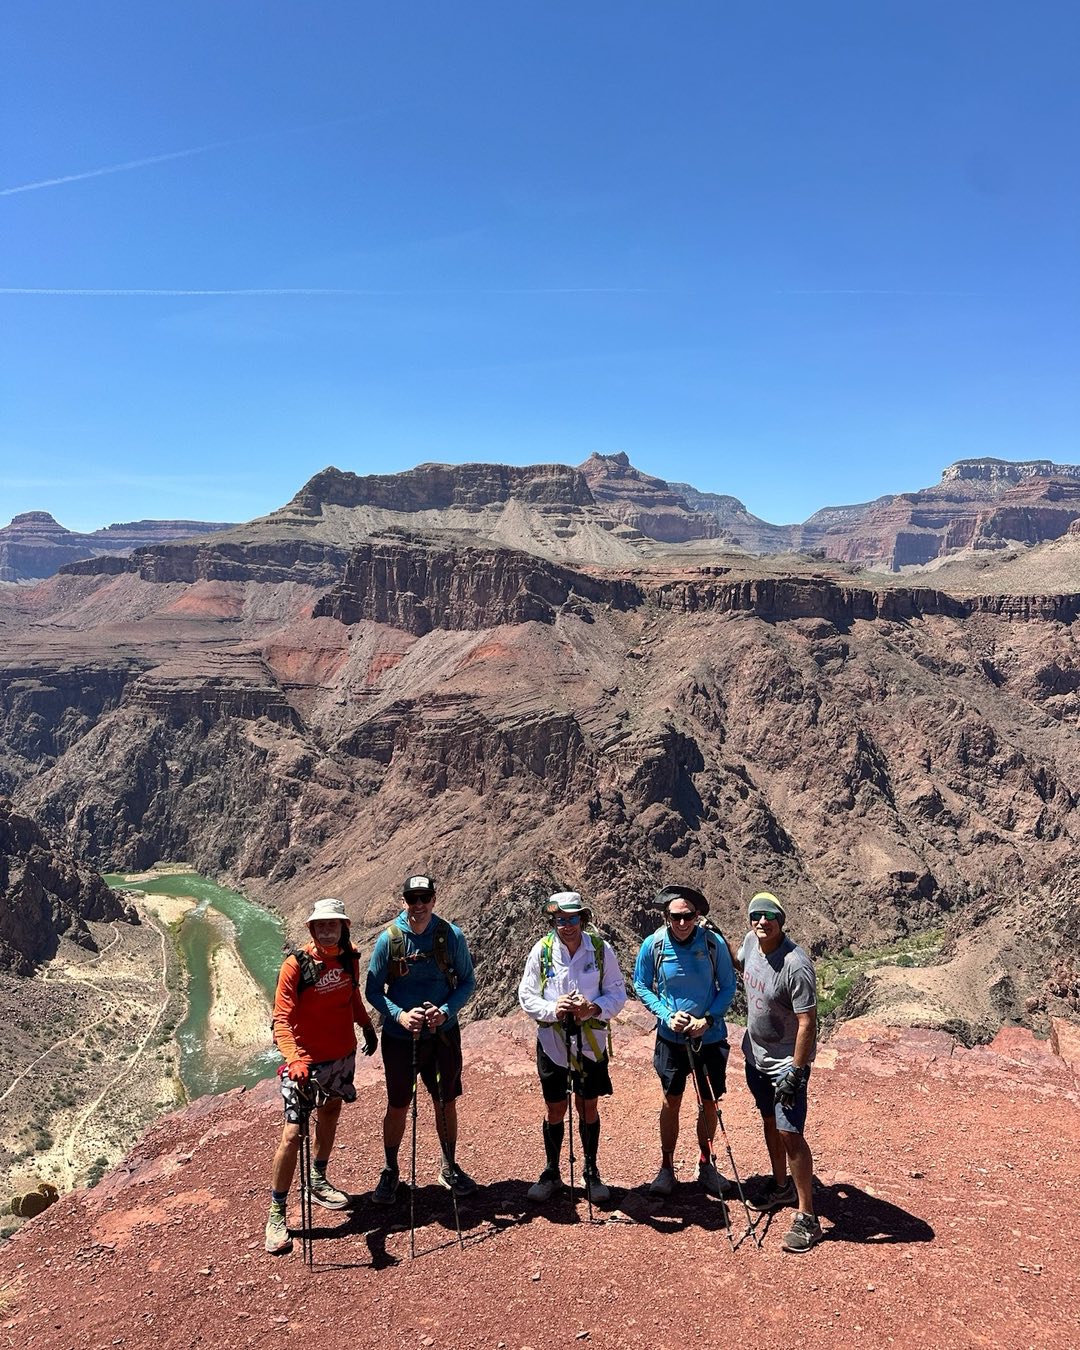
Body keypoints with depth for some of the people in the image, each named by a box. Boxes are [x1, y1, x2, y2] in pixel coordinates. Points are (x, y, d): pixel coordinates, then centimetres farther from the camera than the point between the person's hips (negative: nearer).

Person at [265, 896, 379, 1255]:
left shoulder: (349, 958, -3)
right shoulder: (295, 965, -20)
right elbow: (281, 1020, -22)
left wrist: (367, 1026, 17)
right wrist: (294, 1059, -35)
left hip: (343, 1054, 6)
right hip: (306, 1061, -6)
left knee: (329, 1115, 22)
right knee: (292, 1135, -8)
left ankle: (318, 1183, 44)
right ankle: (276, 1215, 7)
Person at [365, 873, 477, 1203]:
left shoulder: (452, 936, -10)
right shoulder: (388, 939, -12)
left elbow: (467, 981, -1)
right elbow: (373, 990, -5)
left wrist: (446, 1011, -18)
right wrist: (399, 1015, -21)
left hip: (443, 1034, 1)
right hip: (399, 1037, -1)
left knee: (446, 1102, 14)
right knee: (397, 1106, 11)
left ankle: (449, 1168, 36)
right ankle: (390, 1171, 33)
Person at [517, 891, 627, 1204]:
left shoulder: (601, 949, -8)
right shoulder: (542, 950, -8)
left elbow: (617, 993, -4)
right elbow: (526, 995, -4)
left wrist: (594, 1008, -22)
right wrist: (552, 1009, -22)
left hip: (591, 1041, 0)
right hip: (552, 1041, 0)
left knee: (588, 1108, 12)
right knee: (555, 1109, 11)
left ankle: (591, 1171, 32)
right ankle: (551, 1173, 31)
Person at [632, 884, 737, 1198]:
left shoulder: (714, 943, -15)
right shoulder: (653, 945, -14)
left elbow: (728, 987, -4)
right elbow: (641, 986, -1)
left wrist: (708, 1019, -17)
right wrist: (667, 1015, -14)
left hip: (710, 1038, 0)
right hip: (671, 1038, 0)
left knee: (709, 1103, 12)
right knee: (671, 1102, 11)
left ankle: (706, 1165, 32)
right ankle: (666, 1167, 28)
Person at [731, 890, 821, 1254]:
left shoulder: (796, 966, -28)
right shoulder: (751, 941, -6)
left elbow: (807, 1023, -25)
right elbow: (738, 962, 20)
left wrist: (795, 1073, -24)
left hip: (786, 1062, -8)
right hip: (756, 1055, 8)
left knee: (789, 1133, -7)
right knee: (769, 1120, 21)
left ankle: (807, 1217, 5)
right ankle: (781, 1186, 41)